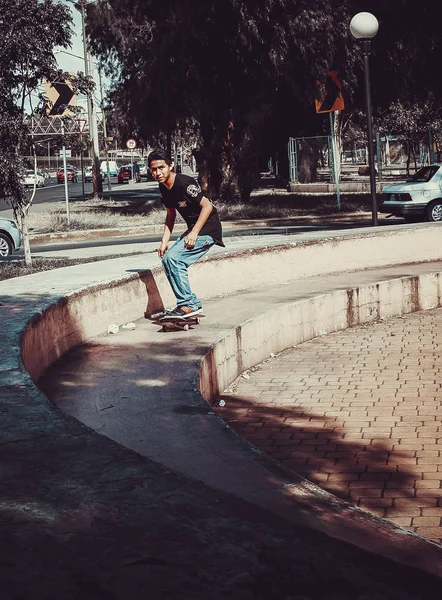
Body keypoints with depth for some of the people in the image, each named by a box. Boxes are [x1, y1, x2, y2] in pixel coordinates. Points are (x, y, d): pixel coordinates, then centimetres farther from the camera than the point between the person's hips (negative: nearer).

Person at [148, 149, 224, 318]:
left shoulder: (184, 183, -21)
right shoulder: (164, 187, 5)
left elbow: (207, 206, -21)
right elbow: (170, 215, 17)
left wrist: (194, 233, -23)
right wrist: (164, 241, 7)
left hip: (207, 229, -10)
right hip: (192, 229, 10)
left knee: (173, 257, -21)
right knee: (167, 259, 3)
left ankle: (188, 304, -14)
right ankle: (193, 304, 8)